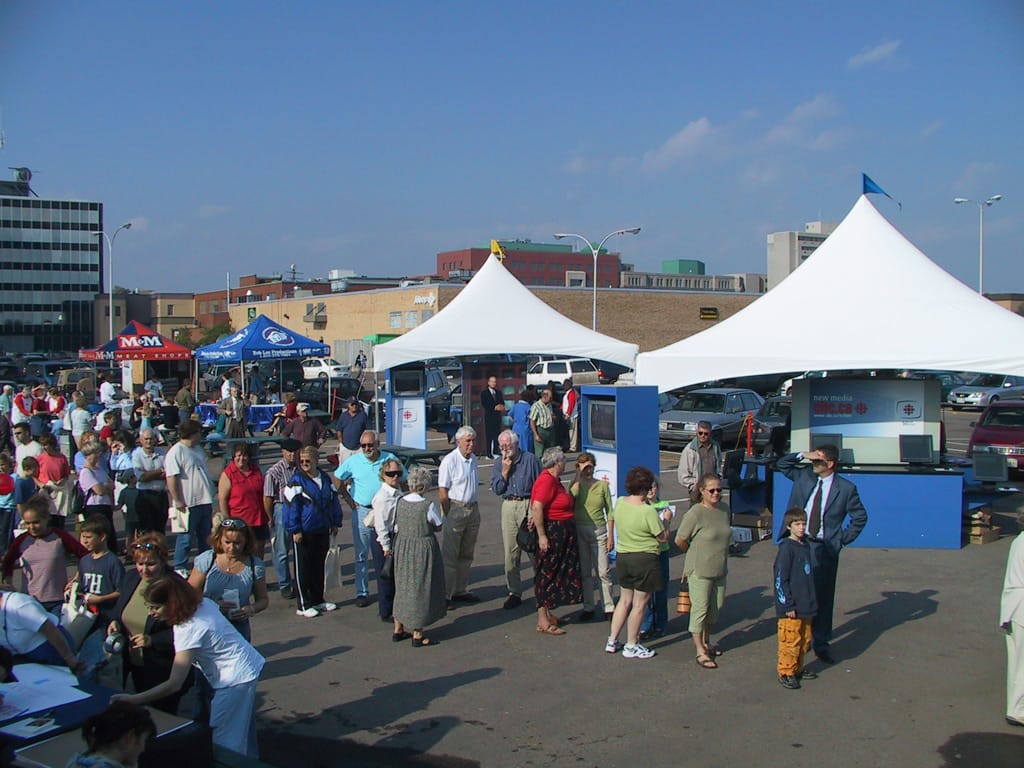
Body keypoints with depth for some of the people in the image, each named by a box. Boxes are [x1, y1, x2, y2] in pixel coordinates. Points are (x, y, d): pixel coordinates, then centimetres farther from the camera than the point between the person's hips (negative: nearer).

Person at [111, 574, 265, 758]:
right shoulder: (202, 603, -4)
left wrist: (132, 699, -28)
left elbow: (174, 684, -29)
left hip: (236, 679, -10)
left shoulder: (189, 630, -28)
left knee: (224, 743, -1)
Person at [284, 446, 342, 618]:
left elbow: (333, 501, 16)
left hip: (322, 531, 6)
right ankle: (303, 606, 8)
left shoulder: (325, 479, 7)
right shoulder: (297, 481, -10)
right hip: (304, 532, -6)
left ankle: (317, 600, 26)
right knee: (303, 569, 1)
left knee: (319, 566, 14)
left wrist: (335, 523, 15)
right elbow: (291, 506, -12)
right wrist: (295, 530, -14)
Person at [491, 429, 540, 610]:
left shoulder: (530, 459, -1)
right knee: (510, 552, 4)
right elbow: (497, 489, 4)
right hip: (508, 507, 4)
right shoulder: (499, 464, 11)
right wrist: (505, 471, -6)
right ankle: (514, 592, 11)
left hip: (528, 505, -4)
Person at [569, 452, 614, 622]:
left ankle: (608, 608, 7)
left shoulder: (602, 485, 1)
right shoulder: (575, 485, 2)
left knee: (603, 572, -1)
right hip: (579, 531, 1)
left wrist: (611, 535, -1)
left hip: (598, 531, -1)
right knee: (584, 572, 8)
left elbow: (609, 511, 3)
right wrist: (578, 479, -16)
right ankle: (588, 608, 18)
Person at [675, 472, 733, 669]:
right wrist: (695, 554, 4)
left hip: (720, 570, 7)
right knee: (700, 609, -2)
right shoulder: (695, 513, -18)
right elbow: (680, 540, -11)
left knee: (716, 607, 16)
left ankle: (707, 642, 36)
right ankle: (701, 652, 6)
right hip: (699, 571, -7)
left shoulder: (724, 509, 2)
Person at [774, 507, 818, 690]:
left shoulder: (805, 545, 9)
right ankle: (785, 673, 11)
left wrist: (810, 602, 18)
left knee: (805, 640, 17)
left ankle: (797, 669, 31)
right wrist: (788, 605, -17)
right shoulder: (786, 548, -16)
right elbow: (780, 579, -17)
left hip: (805, 606, 8)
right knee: (790, 641, -1)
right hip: (791, 608, -8)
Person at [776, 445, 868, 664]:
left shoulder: (845, 488, -5)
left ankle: (821, 643, 17)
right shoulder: (804, 476, 2)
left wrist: (843, 539, -1)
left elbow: (860, 517, 4)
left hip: (825, 548, -2)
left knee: (823, 596, 5)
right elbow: (782, 464, 11)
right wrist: (802, 455, -5)